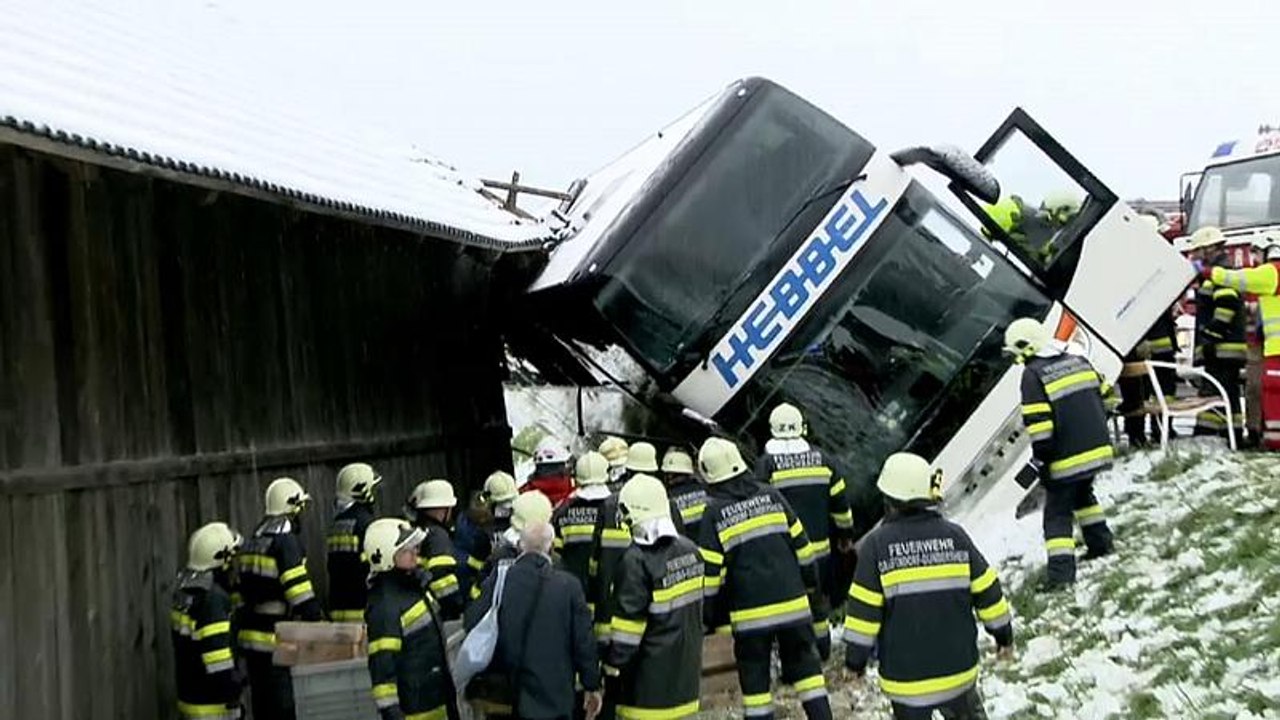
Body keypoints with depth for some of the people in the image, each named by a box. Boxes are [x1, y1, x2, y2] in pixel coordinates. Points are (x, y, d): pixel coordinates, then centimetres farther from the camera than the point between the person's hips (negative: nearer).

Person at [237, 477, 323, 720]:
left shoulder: (253, 540, 14)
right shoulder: (286, 539, -13)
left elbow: (242, 588, 17)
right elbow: (299, 588, -18)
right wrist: (318, 622, -13)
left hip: (250, 633, 9)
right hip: (273, 636, -9)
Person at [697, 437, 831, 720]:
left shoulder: (714, 513, -7)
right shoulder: (771, 496, 2)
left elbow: (710, 571, -7)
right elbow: (801, 544, 7)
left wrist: (708, 616, 4)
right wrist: (809, 582, 20)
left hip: (750, 612, -3)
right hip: (792, 602, 3)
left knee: (755, 677, 10)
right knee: (805, 665, 15)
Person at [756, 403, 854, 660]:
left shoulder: (767, 464, -11)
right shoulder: (821, 460, 1)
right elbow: (840, 503, 7)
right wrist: (845, 535, 20)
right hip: (819, 547, 4)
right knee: (818, 599, 18)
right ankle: (822, 649, 29)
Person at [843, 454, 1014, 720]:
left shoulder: (877, 544, -13)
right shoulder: (955, 536, -6)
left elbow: (864, 608, -11)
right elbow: (987, 591, 1)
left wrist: (855, 658, 0)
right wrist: (1004, 634, 17)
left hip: (905, 674, -2)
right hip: (958, 666, 2)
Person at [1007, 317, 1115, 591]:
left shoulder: (1033, 375, -13)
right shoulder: (1078, 362, 9)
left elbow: (1038, 424, -18)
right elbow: (1103, 396, 15)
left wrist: (1042, 459, -9)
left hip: (1067, 458, -7)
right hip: (1097, 448, 7)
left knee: (1058, 512, 0)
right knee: (1084, 495, 31)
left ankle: (1061, 570, -9)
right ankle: (1100, 541, 38)